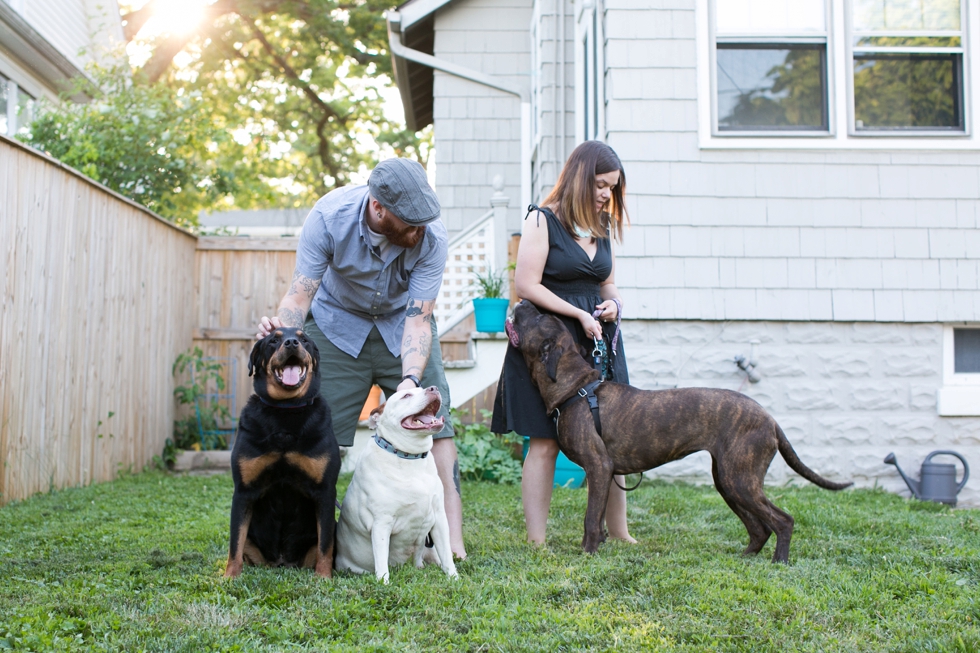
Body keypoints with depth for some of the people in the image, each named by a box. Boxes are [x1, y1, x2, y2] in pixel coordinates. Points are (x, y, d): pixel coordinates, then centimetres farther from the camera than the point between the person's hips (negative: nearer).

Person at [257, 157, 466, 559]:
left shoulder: (432, 236, -28)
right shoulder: (329, 215, -29)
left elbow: (418, 320, -28)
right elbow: (300, 293, -28)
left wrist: (411, 379, -43)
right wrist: (282, 325, -50)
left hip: (401, 321, 0)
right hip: (338, 322, 0)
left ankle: (451, 536, -11)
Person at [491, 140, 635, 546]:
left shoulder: (602, 226, 14)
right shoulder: (543, 220, -6)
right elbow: (527, 285, -13)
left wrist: (612, 304, 1)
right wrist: (579, 315, -14)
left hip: (598, 343, 6)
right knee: (545, 442, -3)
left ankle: (619, 533, 17)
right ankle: (536, 541, 3)